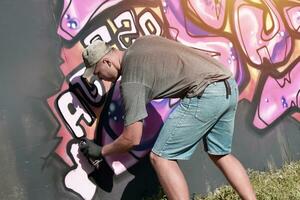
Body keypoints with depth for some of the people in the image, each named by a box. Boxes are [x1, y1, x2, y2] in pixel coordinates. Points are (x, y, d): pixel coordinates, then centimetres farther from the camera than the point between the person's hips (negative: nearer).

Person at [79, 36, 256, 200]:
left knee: (161, 157, -1)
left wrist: (101, 151, 13)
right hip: (228, 85, 10)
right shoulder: (141, 42, 18)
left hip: (207, 93, -10)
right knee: (220, 154, 24)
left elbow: (132, 139, -4)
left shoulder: (131, 80, -5)